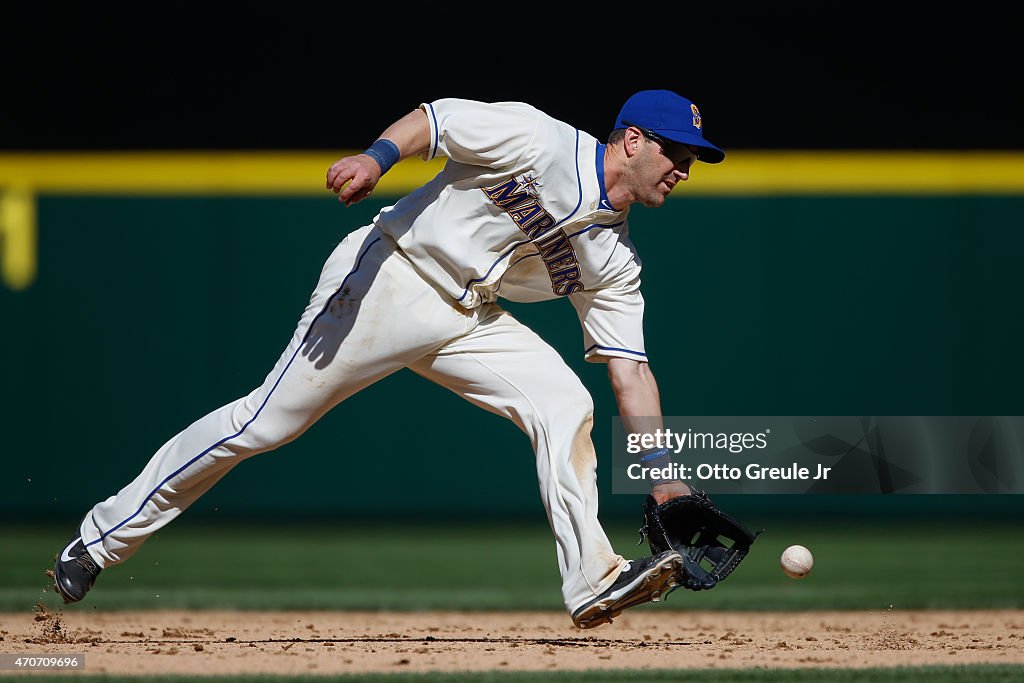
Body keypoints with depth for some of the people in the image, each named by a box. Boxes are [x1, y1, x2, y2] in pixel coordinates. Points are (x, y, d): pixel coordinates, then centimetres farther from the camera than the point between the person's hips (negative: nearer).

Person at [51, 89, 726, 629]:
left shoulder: (612, 258, 5)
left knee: (565, 404, -13)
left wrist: (664, 477, -3)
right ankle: (102, 537, 2)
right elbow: (433, 120, -14)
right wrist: (378, 156, -36)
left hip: (467, 323, 7)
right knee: (267, 419, -8)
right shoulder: (539, 140, -12)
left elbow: (631, 371, 5)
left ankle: (594, 582, -16)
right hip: (388, 283, -7)